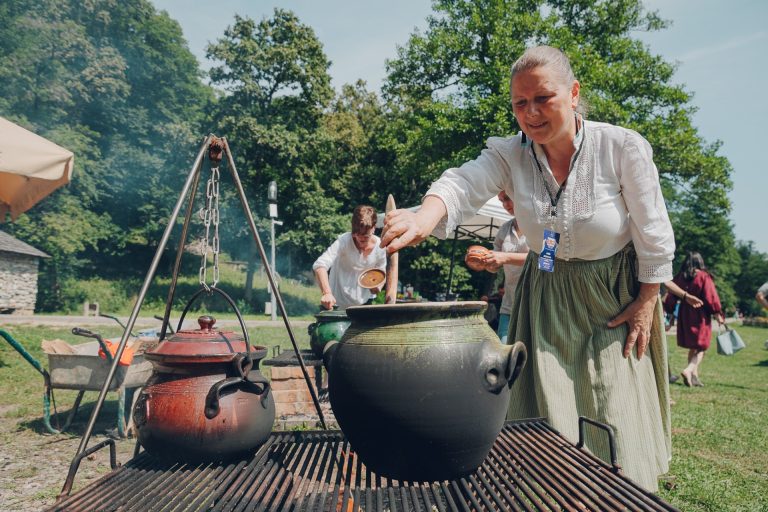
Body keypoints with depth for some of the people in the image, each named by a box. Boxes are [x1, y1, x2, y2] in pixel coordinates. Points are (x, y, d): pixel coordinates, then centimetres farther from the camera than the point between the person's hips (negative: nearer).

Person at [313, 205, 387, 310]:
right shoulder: (344, 241, -21)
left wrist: (376, 287, -20)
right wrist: (327, 293, -46)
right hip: (339, 304, -3)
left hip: (365, 303, 3)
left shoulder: (380, 247, -10)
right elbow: (320, 265, -33)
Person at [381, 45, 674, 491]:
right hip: (545, 300, 2)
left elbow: (655, 238, -9)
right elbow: (462, 185, -33)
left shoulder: (623, 148, -17)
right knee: (546, 431, 6)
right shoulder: (510, 155, -12)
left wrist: (646, 304, -6)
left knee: (616, 428, 2)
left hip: (615, 298, -2)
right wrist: (424, 217, -54)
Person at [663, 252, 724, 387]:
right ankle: (688, 370, -19)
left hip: (684, 315, 5)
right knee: (701, 347, 2)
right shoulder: (704, 276, -8)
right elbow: (711, 297, -10)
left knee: (692, 347, 15)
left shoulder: (679, 277, 3)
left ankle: (694, 376, 15)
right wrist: (718, 315, -2)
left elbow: (672, 297, 7)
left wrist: (668, 311, 17)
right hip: (700, 315, -4)